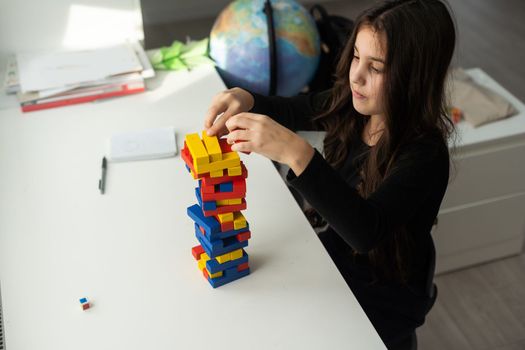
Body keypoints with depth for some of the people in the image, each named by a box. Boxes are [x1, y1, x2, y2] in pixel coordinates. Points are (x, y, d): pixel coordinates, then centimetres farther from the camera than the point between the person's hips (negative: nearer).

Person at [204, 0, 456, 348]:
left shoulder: (424, 154, -29)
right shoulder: (349, 105, -11)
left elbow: (365, 232, -42)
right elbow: (285, 110, 3)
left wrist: (296, 153, -51)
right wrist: (243, 99, -19)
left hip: (380, 302, -5)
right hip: (332, 261, 5)